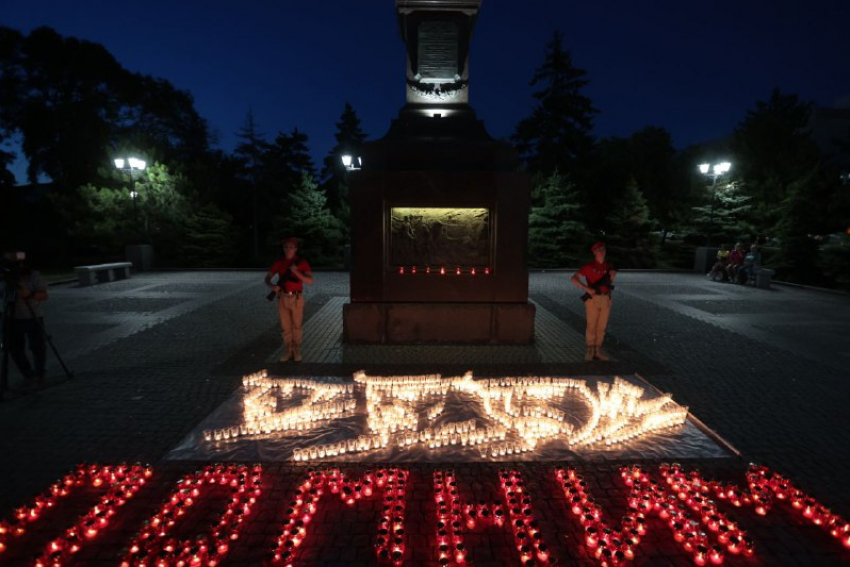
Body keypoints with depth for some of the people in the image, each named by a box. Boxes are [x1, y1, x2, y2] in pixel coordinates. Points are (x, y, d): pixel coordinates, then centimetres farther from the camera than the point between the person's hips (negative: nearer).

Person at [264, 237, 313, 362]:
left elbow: (310, 281, -12)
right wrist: (272, 286, -19)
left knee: (296, 326, 6)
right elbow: (267, 278, 3)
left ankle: (297, 352, 16)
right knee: (285, 326, 7)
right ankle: (287, 352, 17)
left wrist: (296, 272, -24)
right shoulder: (278, 262, 2)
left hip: (297, 298, -2)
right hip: (282, 298, 2)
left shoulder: (301, 262, -4)